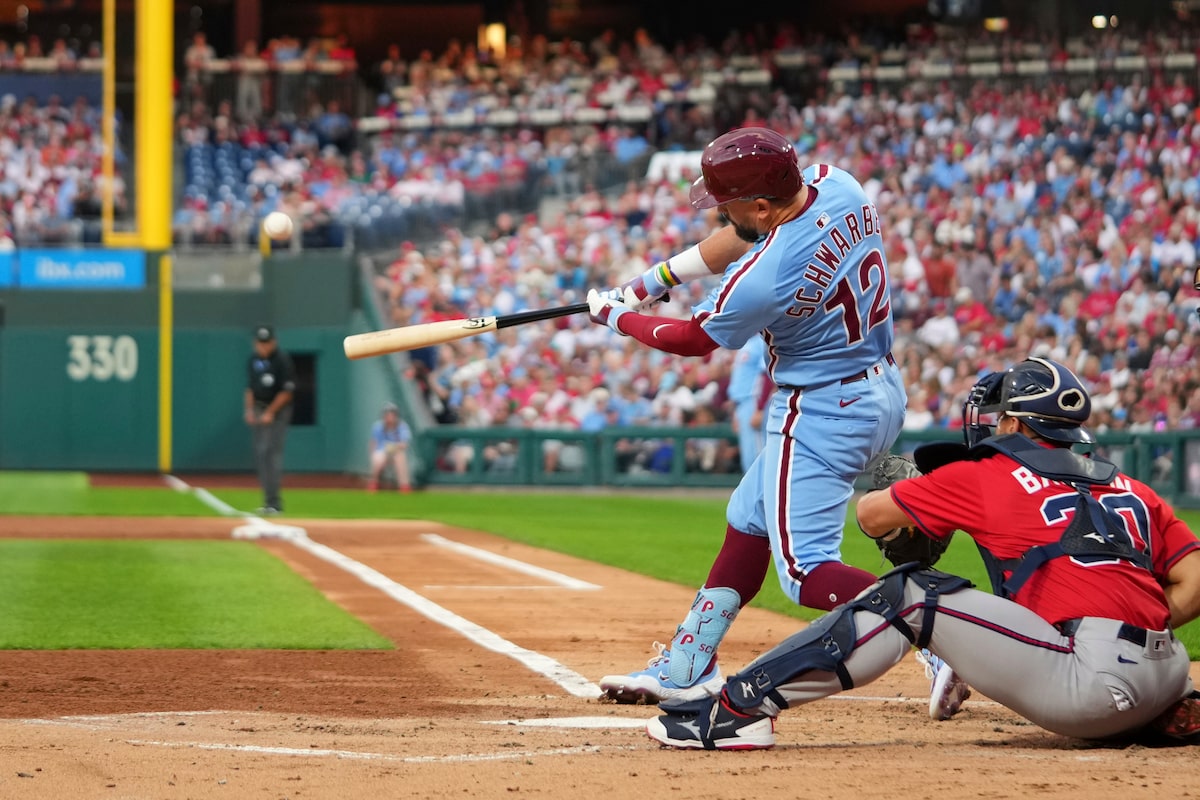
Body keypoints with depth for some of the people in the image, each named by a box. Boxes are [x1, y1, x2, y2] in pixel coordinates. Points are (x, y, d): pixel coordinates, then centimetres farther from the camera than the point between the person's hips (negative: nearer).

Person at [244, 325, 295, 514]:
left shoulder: (282, 360, -11)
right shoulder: (254, 360, 10)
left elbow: (287, 391, -13)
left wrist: (270, 413, -15)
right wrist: (249, 410, 6)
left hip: (278, 410, -7)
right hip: (258, 410, 7)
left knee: (271, 452, -15)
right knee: (260, 455, 6)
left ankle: (274, 502, -16)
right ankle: (269, 501, 12)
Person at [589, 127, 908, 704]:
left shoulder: (763, 278, -28)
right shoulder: (834, 185, -7)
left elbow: (692, 339, -8)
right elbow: (742, 238, 12)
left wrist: (616, 316, 10)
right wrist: (654, 279, 13)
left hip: (821, 413, -10)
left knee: (806, 572, -8)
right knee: (750, 521, 21)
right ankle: (687, 668, 30)